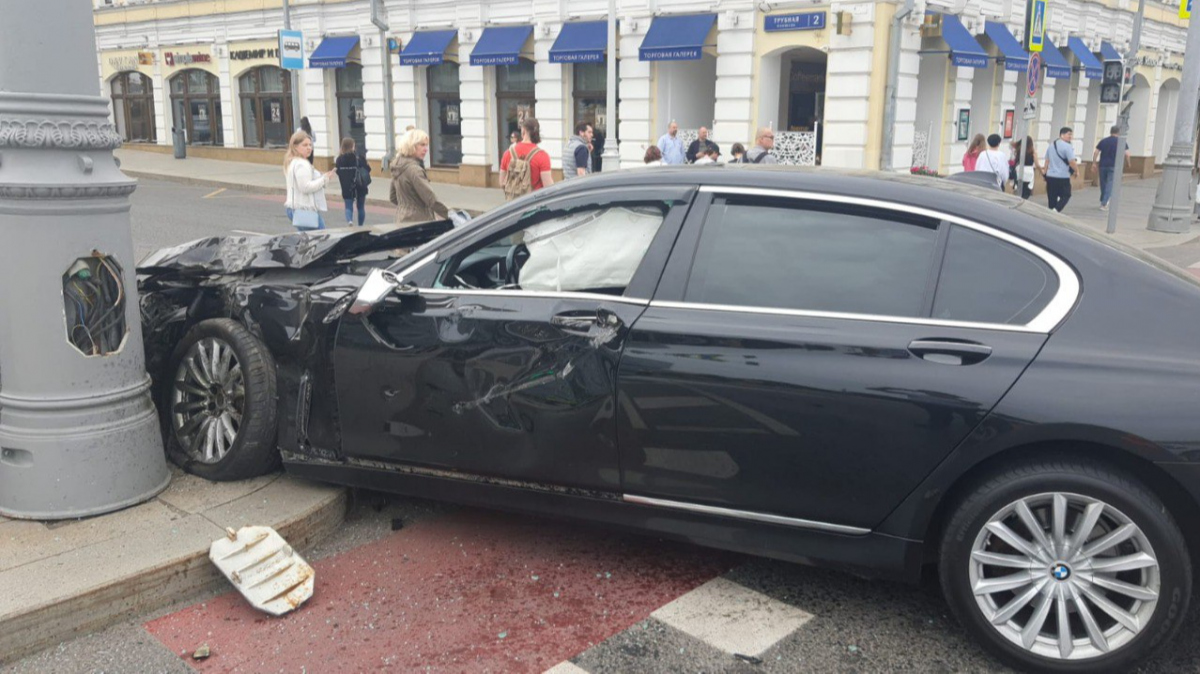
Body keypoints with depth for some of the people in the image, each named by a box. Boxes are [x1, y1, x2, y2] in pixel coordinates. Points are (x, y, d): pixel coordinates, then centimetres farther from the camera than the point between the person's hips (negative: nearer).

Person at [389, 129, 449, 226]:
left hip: (402, 220, 10)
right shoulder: (414, 170, -17)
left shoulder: (398, 167, 11)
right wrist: (448, 214, -14)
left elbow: (393, 197, 21)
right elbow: (430, 198, -21)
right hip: (417, 222, -10)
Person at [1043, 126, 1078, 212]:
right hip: (1063, 177, -7)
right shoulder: (1067, 146, -12)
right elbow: (1072, 162, -15)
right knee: (1065, 196, 4)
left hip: (1050, 176, 7)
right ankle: (1056, 210, -14)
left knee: (1052, 197, 10)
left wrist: (1045, 172, 24)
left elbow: (1047, 161, 17)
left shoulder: (1051, 145, 11)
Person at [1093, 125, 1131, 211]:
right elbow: (1126, 154, -7)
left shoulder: (1103, 141, 8)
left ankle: (1103, 201, 26)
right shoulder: (1121, 142, -1)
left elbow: (1096, 152, 2)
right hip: (1114, 166, -3)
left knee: (1103, 183, 15)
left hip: (1103, 165, 3)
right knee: (1110, 184, -2)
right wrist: (1128, 163, 7)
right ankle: (1104, 204, -11)